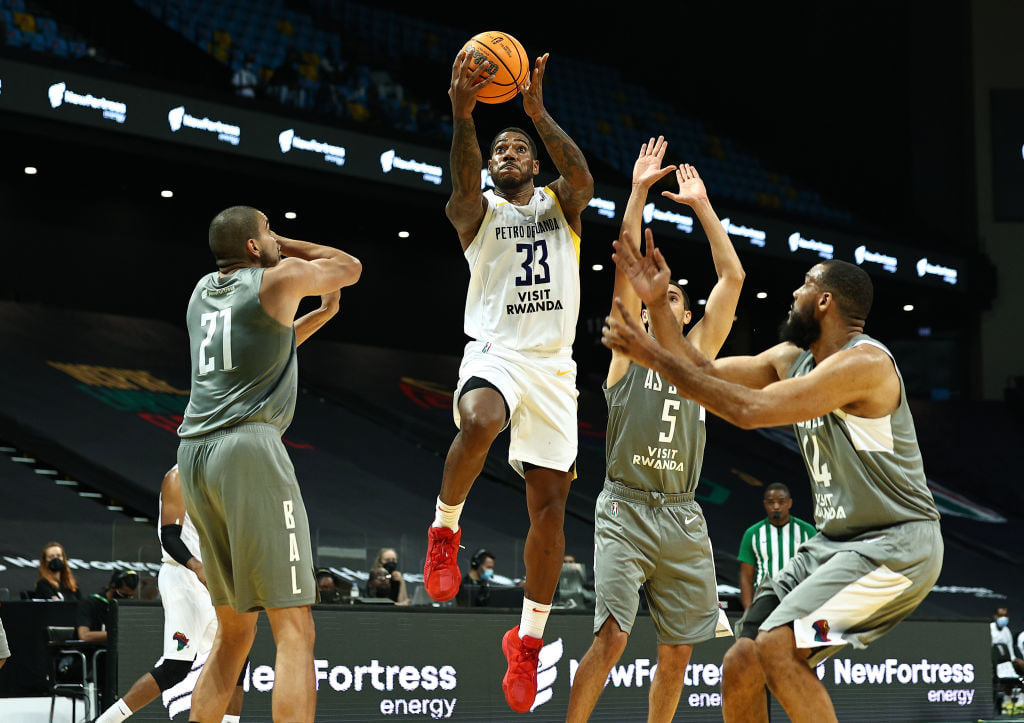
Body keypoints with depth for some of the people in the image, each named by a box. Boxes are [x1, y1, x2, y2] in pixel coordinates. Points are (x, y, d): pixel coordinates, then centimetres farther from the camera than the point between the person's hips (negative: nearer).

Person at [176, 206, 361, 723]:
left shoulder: (203, 290, 21)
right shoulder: (280, 278, 2)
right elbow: (351, 268, 20)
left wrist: (320, 317, 35)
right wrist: (285, 247, 26)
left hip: (194, 452, 8)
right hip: (249, 447, -7)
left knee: (234, 631, 15)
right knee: (294, 631, -11)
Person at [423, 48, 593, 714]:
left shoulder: (560, 205, 13)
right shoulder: (478, 209, 8)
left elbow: (584, 179, -11)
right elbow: (465, 183, -17)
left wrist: (538, 111, -23)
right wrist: (463, 115, -34)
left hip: (554, 365, 3)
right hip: (496, 353, -3)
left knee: (551, 505, 1)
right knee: (479, 422, -39)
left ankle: (529, 639, 15)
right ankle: (445, 529, -13)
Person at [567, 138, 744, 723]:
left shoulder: (698, 355, 16)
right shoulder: (629, 351, 9)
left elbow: (733, 277, 11)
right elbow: (626, 268, -1)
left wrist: (702, 206, 10)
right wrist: (639, 193, -3)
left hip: (684, 516, 4)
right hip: (627, 509, -4)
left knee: (678, 652, 6)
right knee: (612, 637, -15)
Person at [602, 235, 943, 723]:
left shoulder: (864, 362, -20)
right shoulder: (792, 358, 10)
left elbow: (749, 410, -25)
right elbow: (706, 374, 15)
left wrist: (654, 356, -20)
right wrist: (657, 303, 6)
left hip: (895, 543, -9)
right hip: (834, 541, 9)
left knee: (777, 645, -25)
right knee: (741, 665, 2)